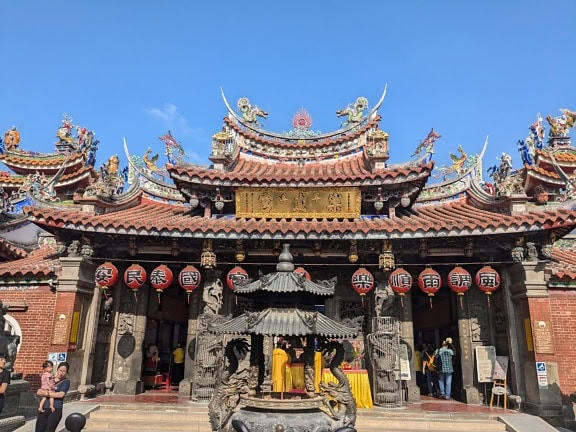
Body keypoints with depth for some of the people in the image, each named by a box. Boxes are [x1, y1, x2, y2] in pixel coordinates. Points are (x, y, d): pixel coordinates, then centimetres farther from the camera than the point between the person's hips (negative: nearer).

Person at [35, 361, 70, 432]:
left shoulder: (66, 381, 1)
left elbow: (61, 394, -12)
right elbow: (38, 392, 10)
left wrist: (47, 394, -6)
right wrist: (46, 392, -11)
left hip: (55, 410, -5)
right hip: (43, 408, 5)